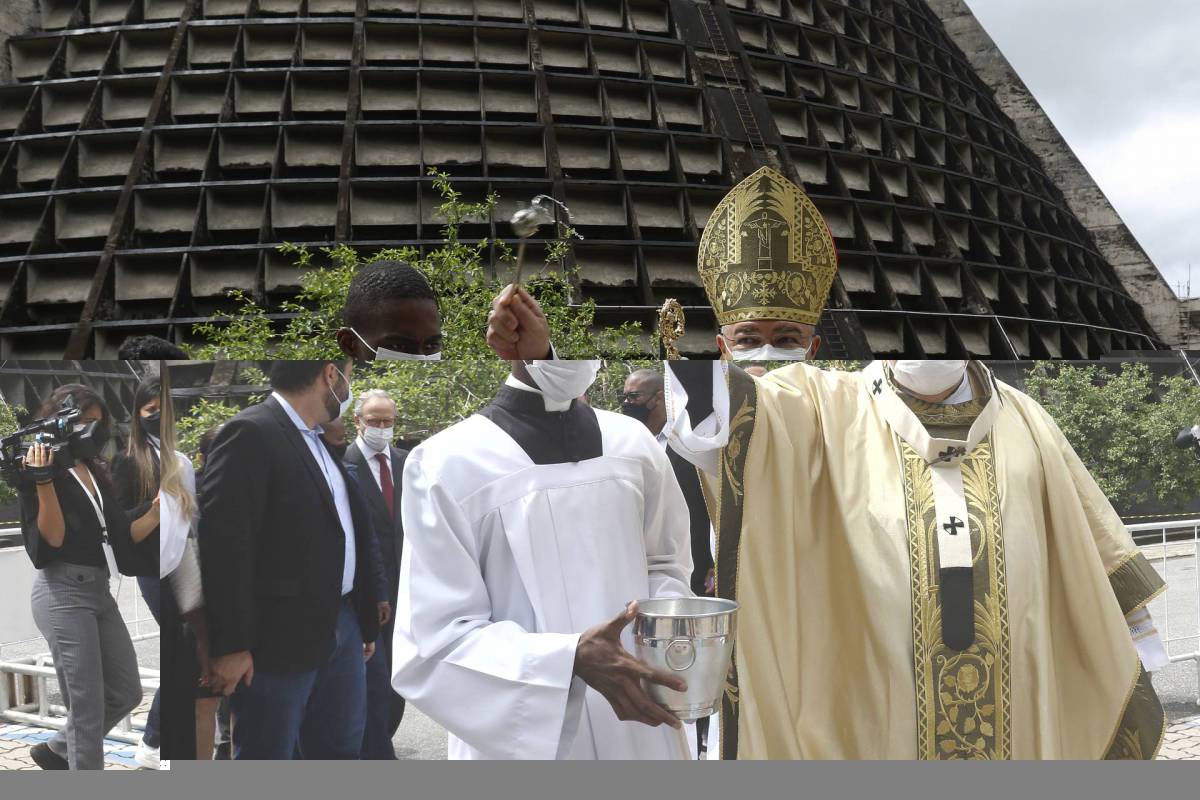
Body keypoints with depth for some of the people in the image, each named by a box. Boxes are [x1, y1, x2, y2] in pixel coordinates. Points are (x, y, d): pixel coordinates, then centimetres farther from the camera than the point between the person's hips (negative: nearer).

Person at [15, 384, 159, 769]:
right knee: (87, 708, -4)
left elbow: (123, 536, 15)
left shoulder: (95, 473, 17)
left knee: (126, 693, 12)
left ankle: (57, 751, 30)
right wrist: (44, 481, -23)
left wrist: (157, 512, 4)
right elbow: (52, 540, -15)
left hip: (100, 591, 8)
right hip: (64, 593, -8)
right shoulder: (40, 471, -6)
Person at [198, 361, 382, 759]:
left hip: (341, 627, 9)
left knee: (340, 753, 17)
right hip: (280, 637, -8)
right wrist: (231, 645, -21)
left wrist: (366, 620, 17)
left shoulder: (323, 442, 13)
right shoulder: (250, 434, -14)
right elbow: (224, 543, -19)